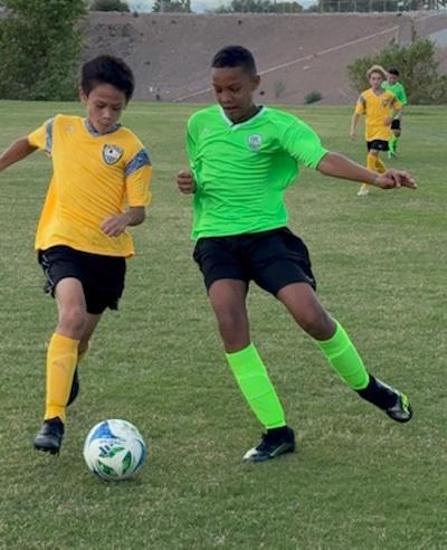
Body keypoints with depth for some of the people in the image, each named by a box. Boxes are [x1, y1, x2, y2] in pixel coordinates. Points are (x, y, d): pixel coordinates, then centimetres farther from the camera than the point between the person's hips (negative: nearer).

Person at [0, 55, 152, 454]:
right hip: (63, 241, -1)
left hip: (109, 249, 1)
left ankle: (66, 376, 53)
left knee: (82, 335, 14)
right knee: (72, 316, -27)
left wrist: (125, 219, -31)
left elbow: (139, 208, -10)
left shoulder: (132, 149, -5)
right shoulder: (60, 128, 2)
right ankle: (53, 420, -30)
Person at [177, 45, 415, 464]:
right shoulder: (199, 124, 8)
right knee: (229, 320, -21)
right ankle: (277, 431, -11)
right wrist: (190, 183, 0)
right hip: (215, 238, 3)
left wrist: (375, 178, -40)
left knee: (309, 313, -20)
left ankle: (368, 387, 11)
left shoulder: (279, 126, -5)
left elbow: (322, 159, -23)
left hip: (266, 233, -3)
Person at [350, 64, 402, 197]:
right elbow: (357, 113, -6)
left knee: (372, 155, -18)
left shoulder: (389, 95, -3)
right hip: (370, 132, 3)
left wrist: (391, 116, -4)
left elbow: (398, 107, 14)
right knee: (374, 159, 14)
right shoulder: (364, 96, -3)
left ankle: (366, 186, -15)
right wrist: (353, 129, -16)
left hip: (383, 130, -3)